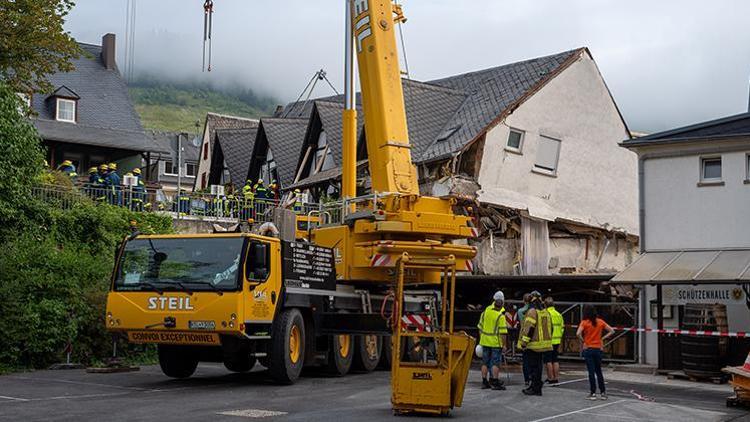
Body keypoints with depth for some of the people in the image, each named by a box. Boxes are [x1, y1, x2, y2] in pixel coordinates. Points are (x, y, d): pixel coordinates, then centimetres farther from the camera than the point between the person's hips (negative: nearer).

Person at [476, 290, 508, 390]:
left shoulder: (486, 311, 2)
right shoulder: (501, 316, -14)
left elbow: (480, 327, 10)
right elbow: (503, 333, -16)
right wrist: (503, 344, -6)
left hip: (485, 341, 5)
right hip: (496, 342, -5)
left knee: (485, 362, 12)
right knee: (495, 363, 1)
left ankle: (484, 382, 16)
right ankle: (495, 382, 1)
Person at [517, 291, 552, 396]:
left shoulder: (532, 311, -15)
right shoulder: (546, 312, 12)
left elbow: (529, 328, -21)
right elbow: (549, 328, 18)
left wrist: (524, 342, -19)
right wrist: (547, 339, 27)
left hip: (533, 344, -8)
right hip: (543, 343, 8)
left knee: (533, 366, -4)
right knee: (537, 365, 15)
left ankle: (535, 388, -3)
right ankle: (535, 386, 23)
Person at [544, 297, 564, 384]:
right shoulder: (559, 315, 11)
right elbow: (562, 329, 14)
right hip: (557, 341, 7)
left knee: (548, 360, 0)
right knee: (555, 360, 14)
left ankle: (550, 378, 0)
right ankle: (556, 378, 16)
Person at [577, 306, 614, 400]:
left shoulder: (584, 322, -9)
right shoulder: (600, 322, 3)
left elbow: (578, 333, -23)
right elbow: (612, 331, 6)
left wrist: (582, 340, -7)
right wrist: (603, 338, 5)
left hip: (588, 349, -3)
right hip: (598, 349, 3)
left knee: (591, 372, 1)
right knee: (599, 371, 14)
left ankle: (593, 393, 3)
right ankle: (603, 392, 14)